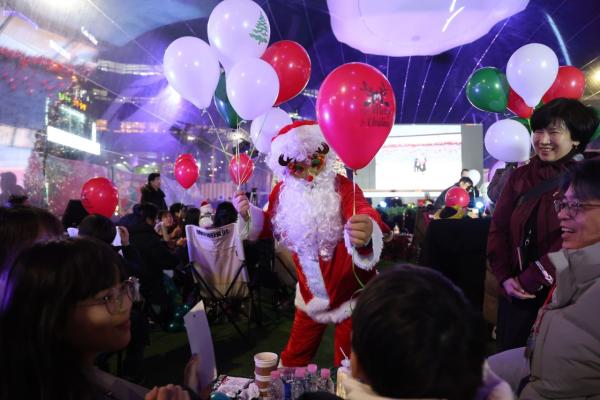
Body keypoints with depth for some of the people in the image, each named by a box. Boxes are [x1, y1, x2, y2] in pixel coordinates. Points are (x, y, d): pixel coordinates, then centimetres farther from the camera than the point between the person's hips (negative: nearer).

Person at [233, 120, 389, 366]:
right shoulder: (283, 192, -6)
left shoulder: (341, 186, -21)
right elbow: (271, 226, 11)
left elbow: (362, 211, -41)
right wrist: (248, 214, -10)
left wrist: (367, 229, -66)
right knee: (294, 356, 18)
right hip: (310, 292, 4)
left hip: (348, 290, -3)